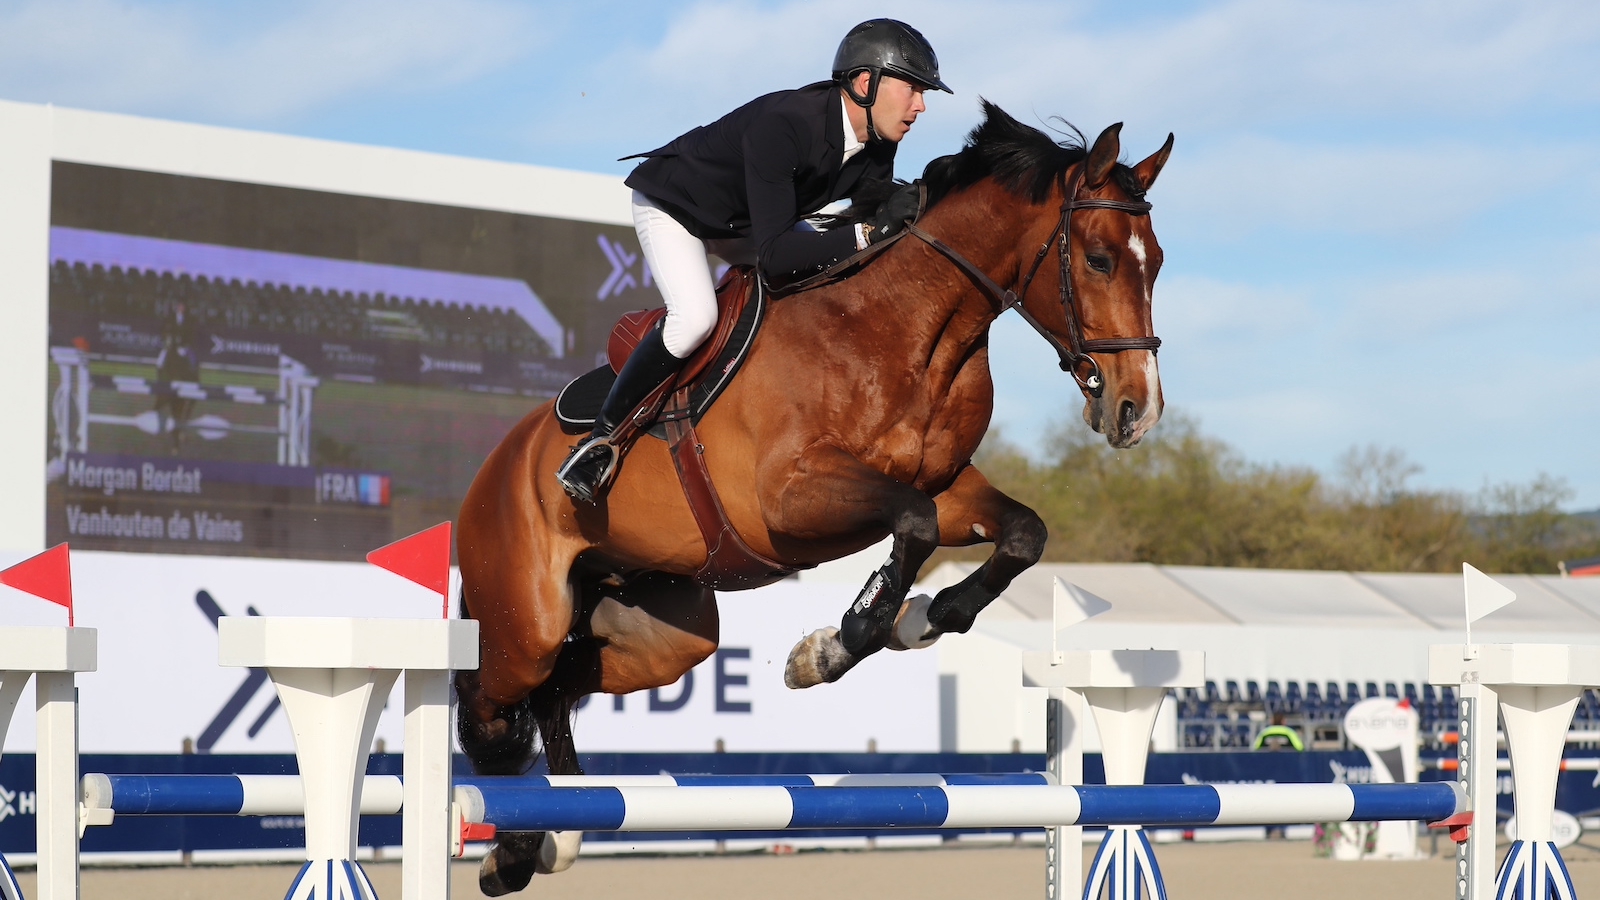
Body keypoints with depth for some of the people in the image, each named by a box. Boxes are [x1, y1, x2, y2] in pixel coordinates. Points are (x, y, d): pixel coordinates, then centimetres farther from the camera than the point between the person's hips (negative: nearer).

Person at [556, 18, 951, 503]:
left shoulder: (876, 149, -16)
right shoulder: (782, 125, -40)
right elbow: (773, 255, -43)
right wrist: (870, 232, -49)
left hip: (746, 222, 8)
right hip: (674, 206, -8)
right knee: (695, 315, -32)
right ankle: (602, 436, -16)